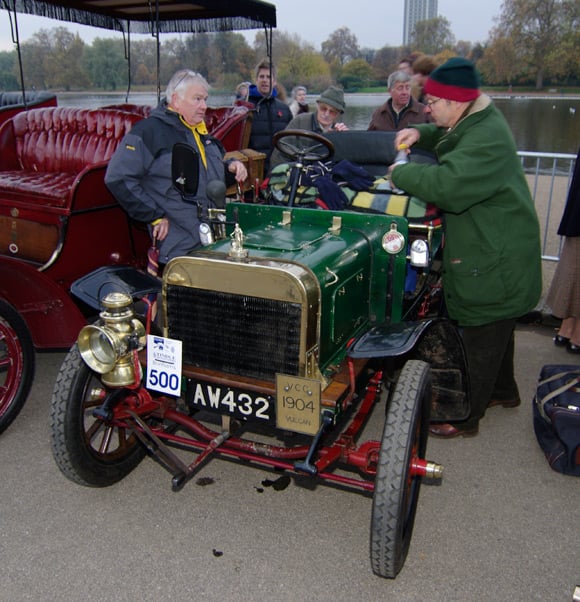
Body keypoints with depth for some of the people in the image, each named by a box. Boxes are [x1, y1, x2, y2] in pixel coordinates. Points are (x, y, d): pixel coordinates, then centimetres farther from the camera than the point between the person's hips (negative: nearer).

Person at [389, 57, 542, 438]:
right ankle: (503, 391, 45)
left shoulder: (487, 139, -26)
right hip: (492, 248, 11)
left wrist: (401, 173, -22)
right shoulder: (474, 121, 7)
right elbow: (448, 138, 28)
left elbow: (446, 184, -39)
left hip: (495, 257, -11)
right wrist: (421, 134, 6)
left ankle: (465, 418, 14)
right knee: (496, 328, 25)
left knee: (482, 338, 1)